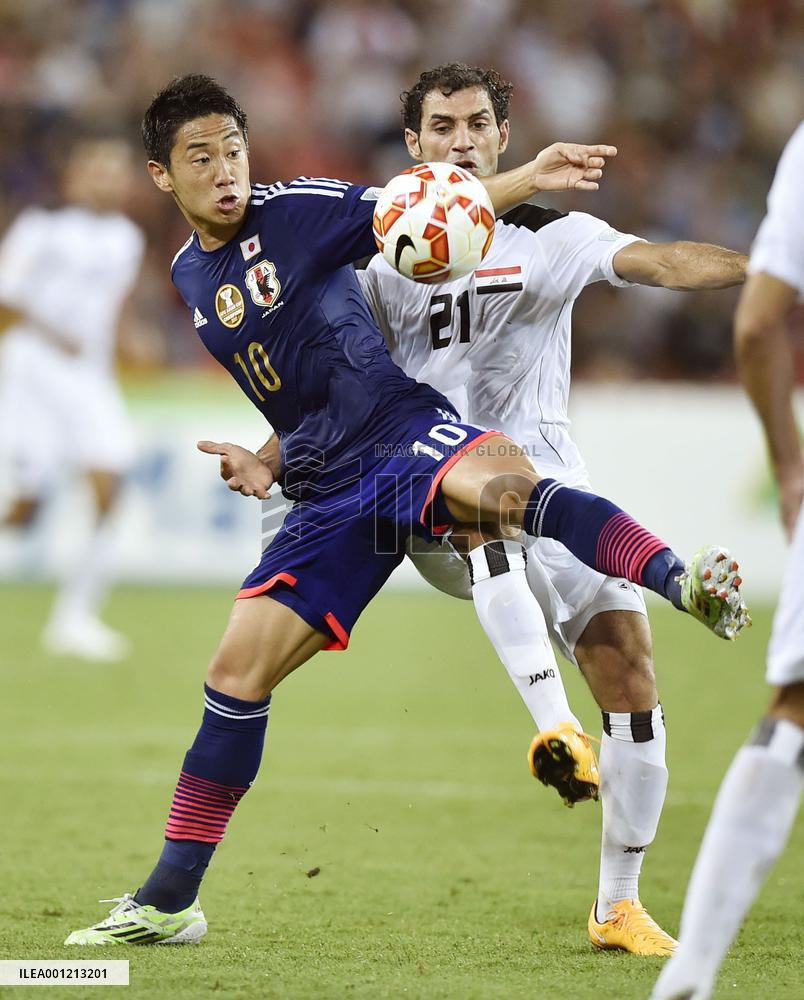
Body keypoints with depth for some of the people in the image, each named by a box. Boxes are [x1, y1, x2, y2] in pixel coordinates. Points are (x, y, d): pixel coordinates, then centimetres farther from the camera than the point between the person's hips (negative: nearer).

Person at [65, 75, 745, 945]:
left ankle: (681, 582, -62)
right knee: (237, 670, 4)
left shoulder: (294, 209, -3)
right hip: (328, 490, 6)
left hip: (401, 432, -6)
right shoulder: (189, 274, 16)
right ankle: (169, 901, 14)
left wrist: (529, 178, -29)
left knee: (497, 483, -41)